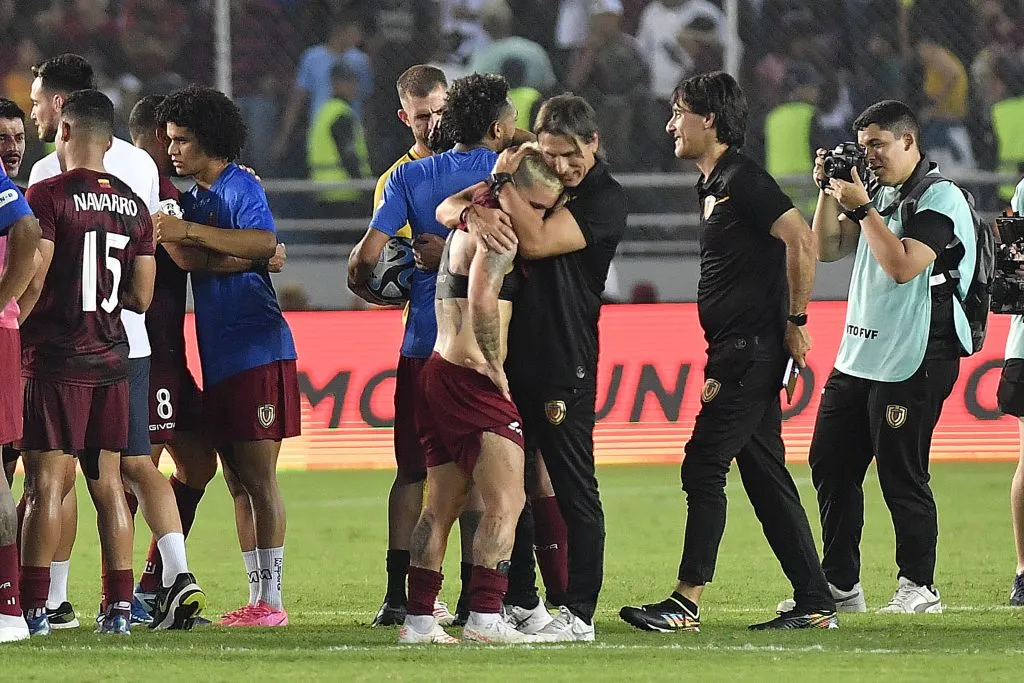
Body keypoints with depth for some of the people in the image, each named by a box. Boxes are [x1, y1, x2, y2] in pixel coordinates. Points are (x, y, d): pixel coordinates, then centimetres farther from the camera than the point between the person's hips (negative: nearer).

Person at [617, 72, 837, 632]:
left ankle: (687, 602, -11)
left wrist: (795, 321, -17)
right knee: (765, 477, 9)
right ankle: (815, 603, 11)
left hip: (752, 349, -10)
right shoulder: (712, 185, 18)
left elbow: (801, 242, -22)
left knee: (703, 465, -11)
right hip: (736, 353, 10)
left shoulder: (743, 179, -12)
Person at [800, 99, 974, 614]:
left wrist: (861, 207, -17)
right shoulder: (880, 194, 16)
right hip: (857, 357, 9)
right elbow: (826, 249, 17)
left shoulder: (940, 199, -10)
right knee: (830, 465, 9)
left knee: (901, 476, -6)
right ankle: (839, 586, 16)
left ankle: (919, 587, 4)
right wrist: (829, 191, 5)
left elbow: (903, 265, -21)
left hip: (912, 362, -9)